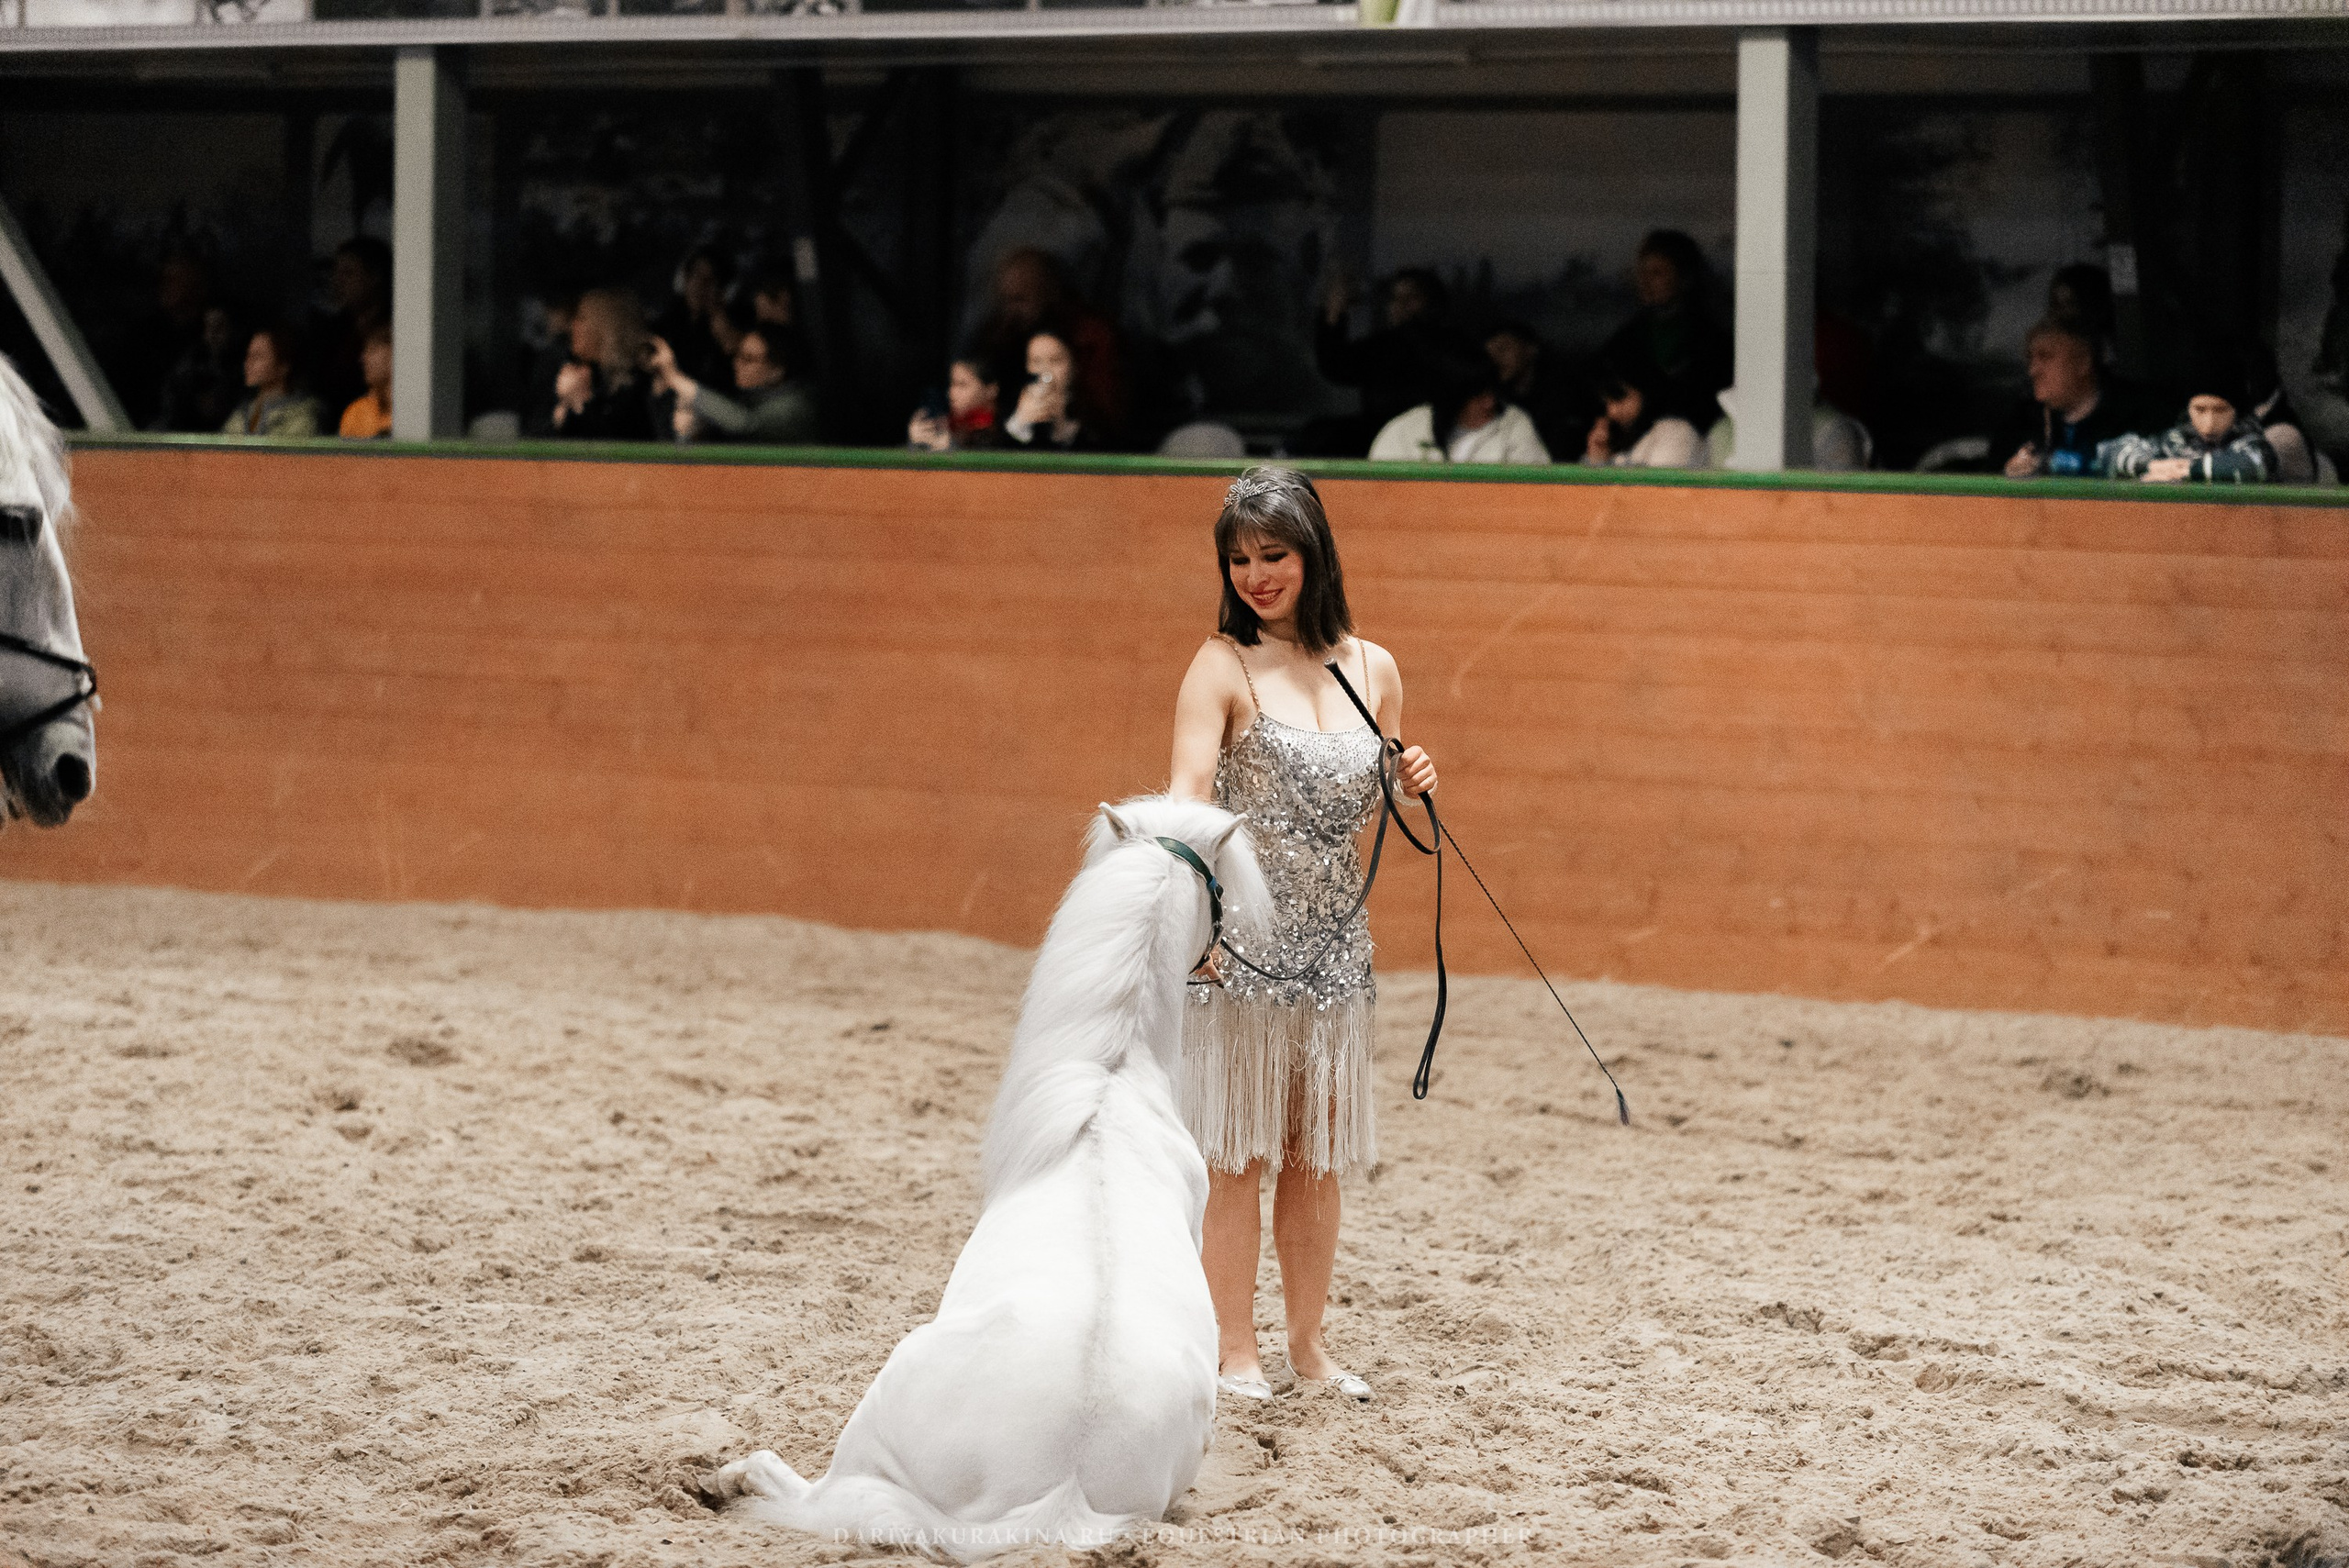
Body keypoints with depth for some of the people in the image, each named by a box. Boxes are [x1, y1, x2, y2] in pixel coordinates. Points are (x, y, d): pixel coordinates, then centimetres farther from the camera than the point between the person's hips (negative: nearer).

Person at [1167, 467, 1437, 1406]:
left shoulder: (1372, 669, 7)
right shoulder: (1224, 667, -8)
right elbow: (1186, 795, -21)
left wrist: (1411, 784, -3)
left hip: (1333, 943, 5)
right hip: (1241, 941, -5)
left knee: (1318, 1155, 11)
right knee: (1238, 1153, 0)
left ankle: (1307, 1344, 22)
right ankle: (1234, 1352, 7)